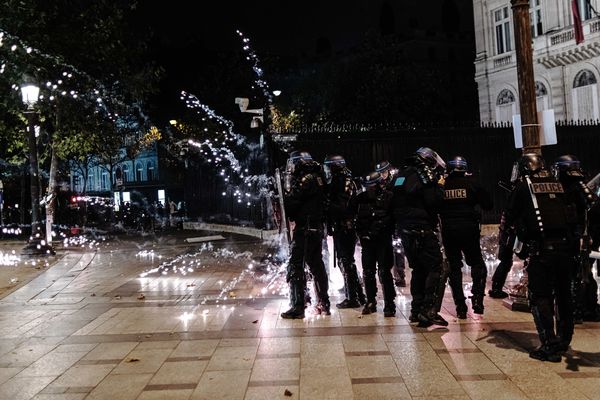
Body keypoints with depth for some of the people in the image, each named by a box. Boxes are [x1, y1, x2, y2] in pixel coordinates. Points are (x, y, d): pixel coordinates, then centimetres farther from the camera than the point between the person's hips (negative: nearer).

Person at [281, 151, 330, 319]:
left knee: (295, 266, -6)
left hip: (304, 229, -10)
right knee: (316, 265, 16)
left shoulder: (306, 180, -13)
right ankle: (323, 304, 24)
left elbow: (292, 202, -16)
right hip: (317, 228, 10)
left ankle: (297, 307, -6)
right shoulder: (317, 178, 15)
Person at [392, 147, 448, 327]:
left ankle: (416, 310, 19)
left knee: (418, 269, 17)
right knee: (436, 268, -3)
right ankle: (429, 311, -9)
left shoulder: (401, 174, 17)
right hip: (422, 230, -8)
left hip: (404, 229, 8)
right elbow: (434, 202, -16)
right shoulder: (423, 175, -9)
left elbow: (395, 203, 21)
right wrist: (439, 186, -3)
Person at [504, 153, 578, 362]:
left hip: (541, 249, -5)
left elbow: (510, 217, 6)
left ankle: (549, 345, -3)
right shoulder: (558, 184, 12)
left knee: (540, 296, 0)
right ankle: (564, 339, 30)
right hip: (565, 246, 5)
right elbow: (574, 216, 18)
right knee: (563, 294, 17)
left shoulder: (523, 185, 0)